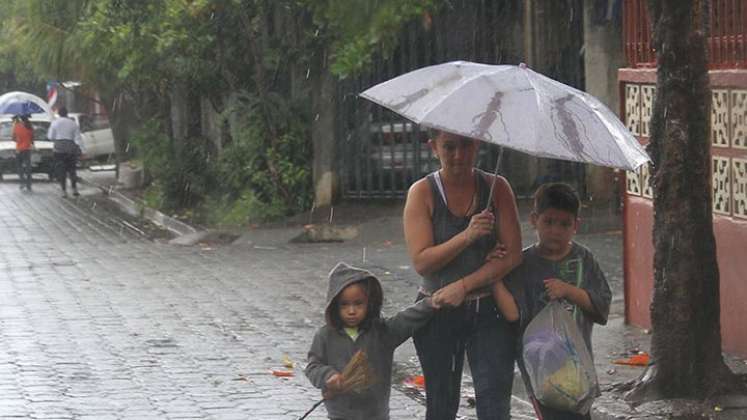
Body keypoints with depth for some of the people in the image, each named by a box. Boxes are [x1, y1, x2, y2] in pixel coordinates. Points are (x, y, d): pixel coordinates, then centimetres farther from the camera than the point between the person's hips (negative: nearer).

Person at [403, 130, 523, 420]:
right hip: (437, 312, 0)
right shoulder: (422, 193, -4)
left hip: (488, 310, 0)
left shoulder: (497, 188, -1)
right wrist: (467, 236, -24)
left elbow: (513, 255, -6)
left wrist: (464, 286, -15)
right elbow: (421, 261, -12)